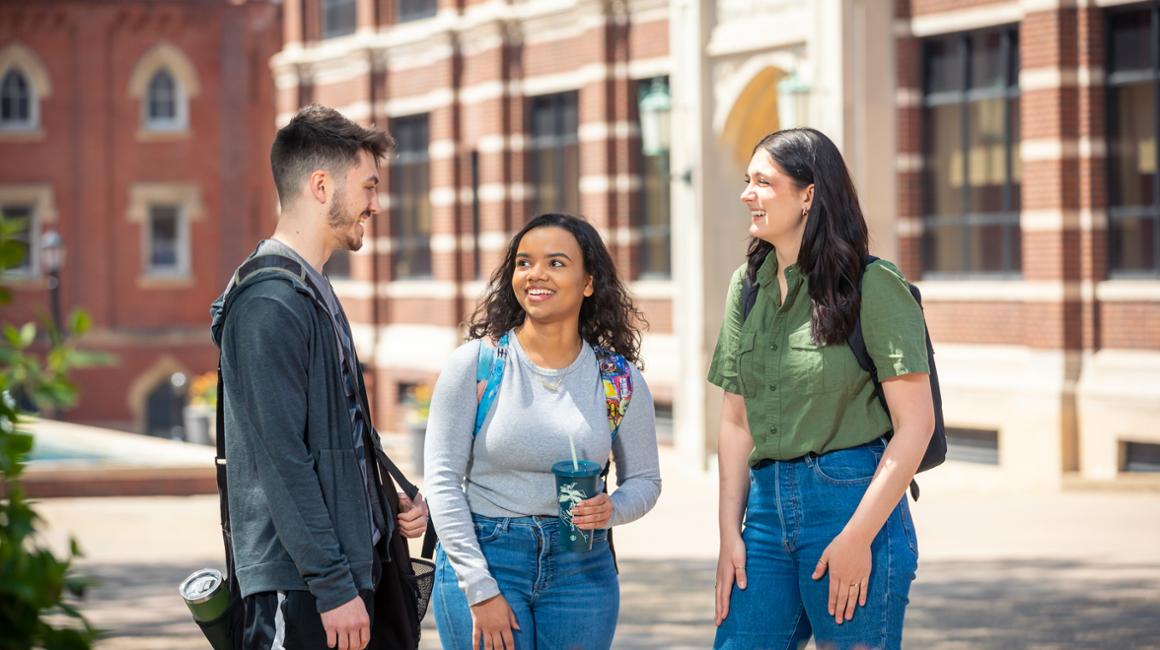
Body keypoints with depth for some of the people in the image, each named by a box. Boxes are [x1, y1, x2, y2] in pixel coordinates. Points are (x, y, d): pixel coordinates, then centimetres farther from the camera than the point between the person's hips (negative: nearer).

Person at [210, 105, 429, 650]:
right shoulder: (270, 304, -16)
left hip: (359, 564, 10)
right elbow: (283, 462, -20)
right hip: (300, 591, -10)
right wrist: (334, 588, -21)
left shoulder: (316, 293, 17)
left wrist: (393, 502, 8)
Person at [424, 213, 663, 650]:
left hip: (581, 569, 2)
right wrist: (480, 590, -11)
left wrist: (611, 511, -12)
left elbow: (644, 480, 12)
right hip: (482, 557, -2)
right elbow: (442, 480, -5)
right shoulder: (476, 363, -3)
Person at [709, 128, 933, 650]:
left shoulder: (871, 285, -7)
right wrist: (729, 533, 5)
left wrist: (858, 536, -15)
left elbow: (915, 424, -10)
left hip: (853, 498, -6)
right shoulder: (747, 285, 11)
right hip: (767, 505, 6)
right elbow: (736, 421, 14)